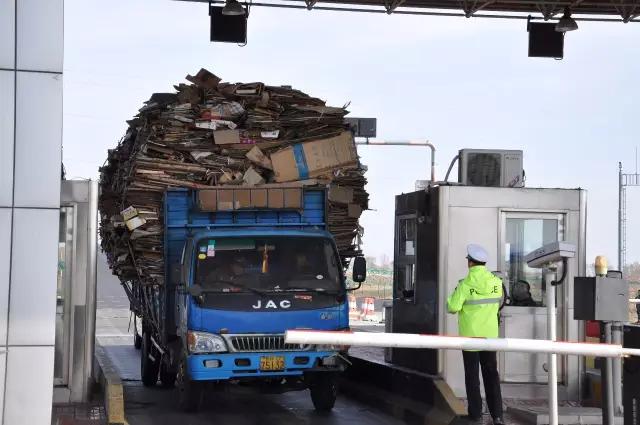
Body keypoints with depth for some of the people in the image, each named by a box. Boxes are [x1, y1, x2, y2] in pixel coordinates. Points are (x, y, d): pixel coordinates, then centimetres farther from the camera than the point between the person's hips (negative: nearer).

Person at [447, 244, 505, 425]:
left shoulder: (465, 284, -15)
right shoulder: (496, 282, -1)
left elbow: (453, 308, -17)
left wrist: (452, 298, 2)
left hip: (470, 335, -4)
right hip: (490, 334, 4)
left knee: (472, 375, 6)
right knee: (491, 374, 10)